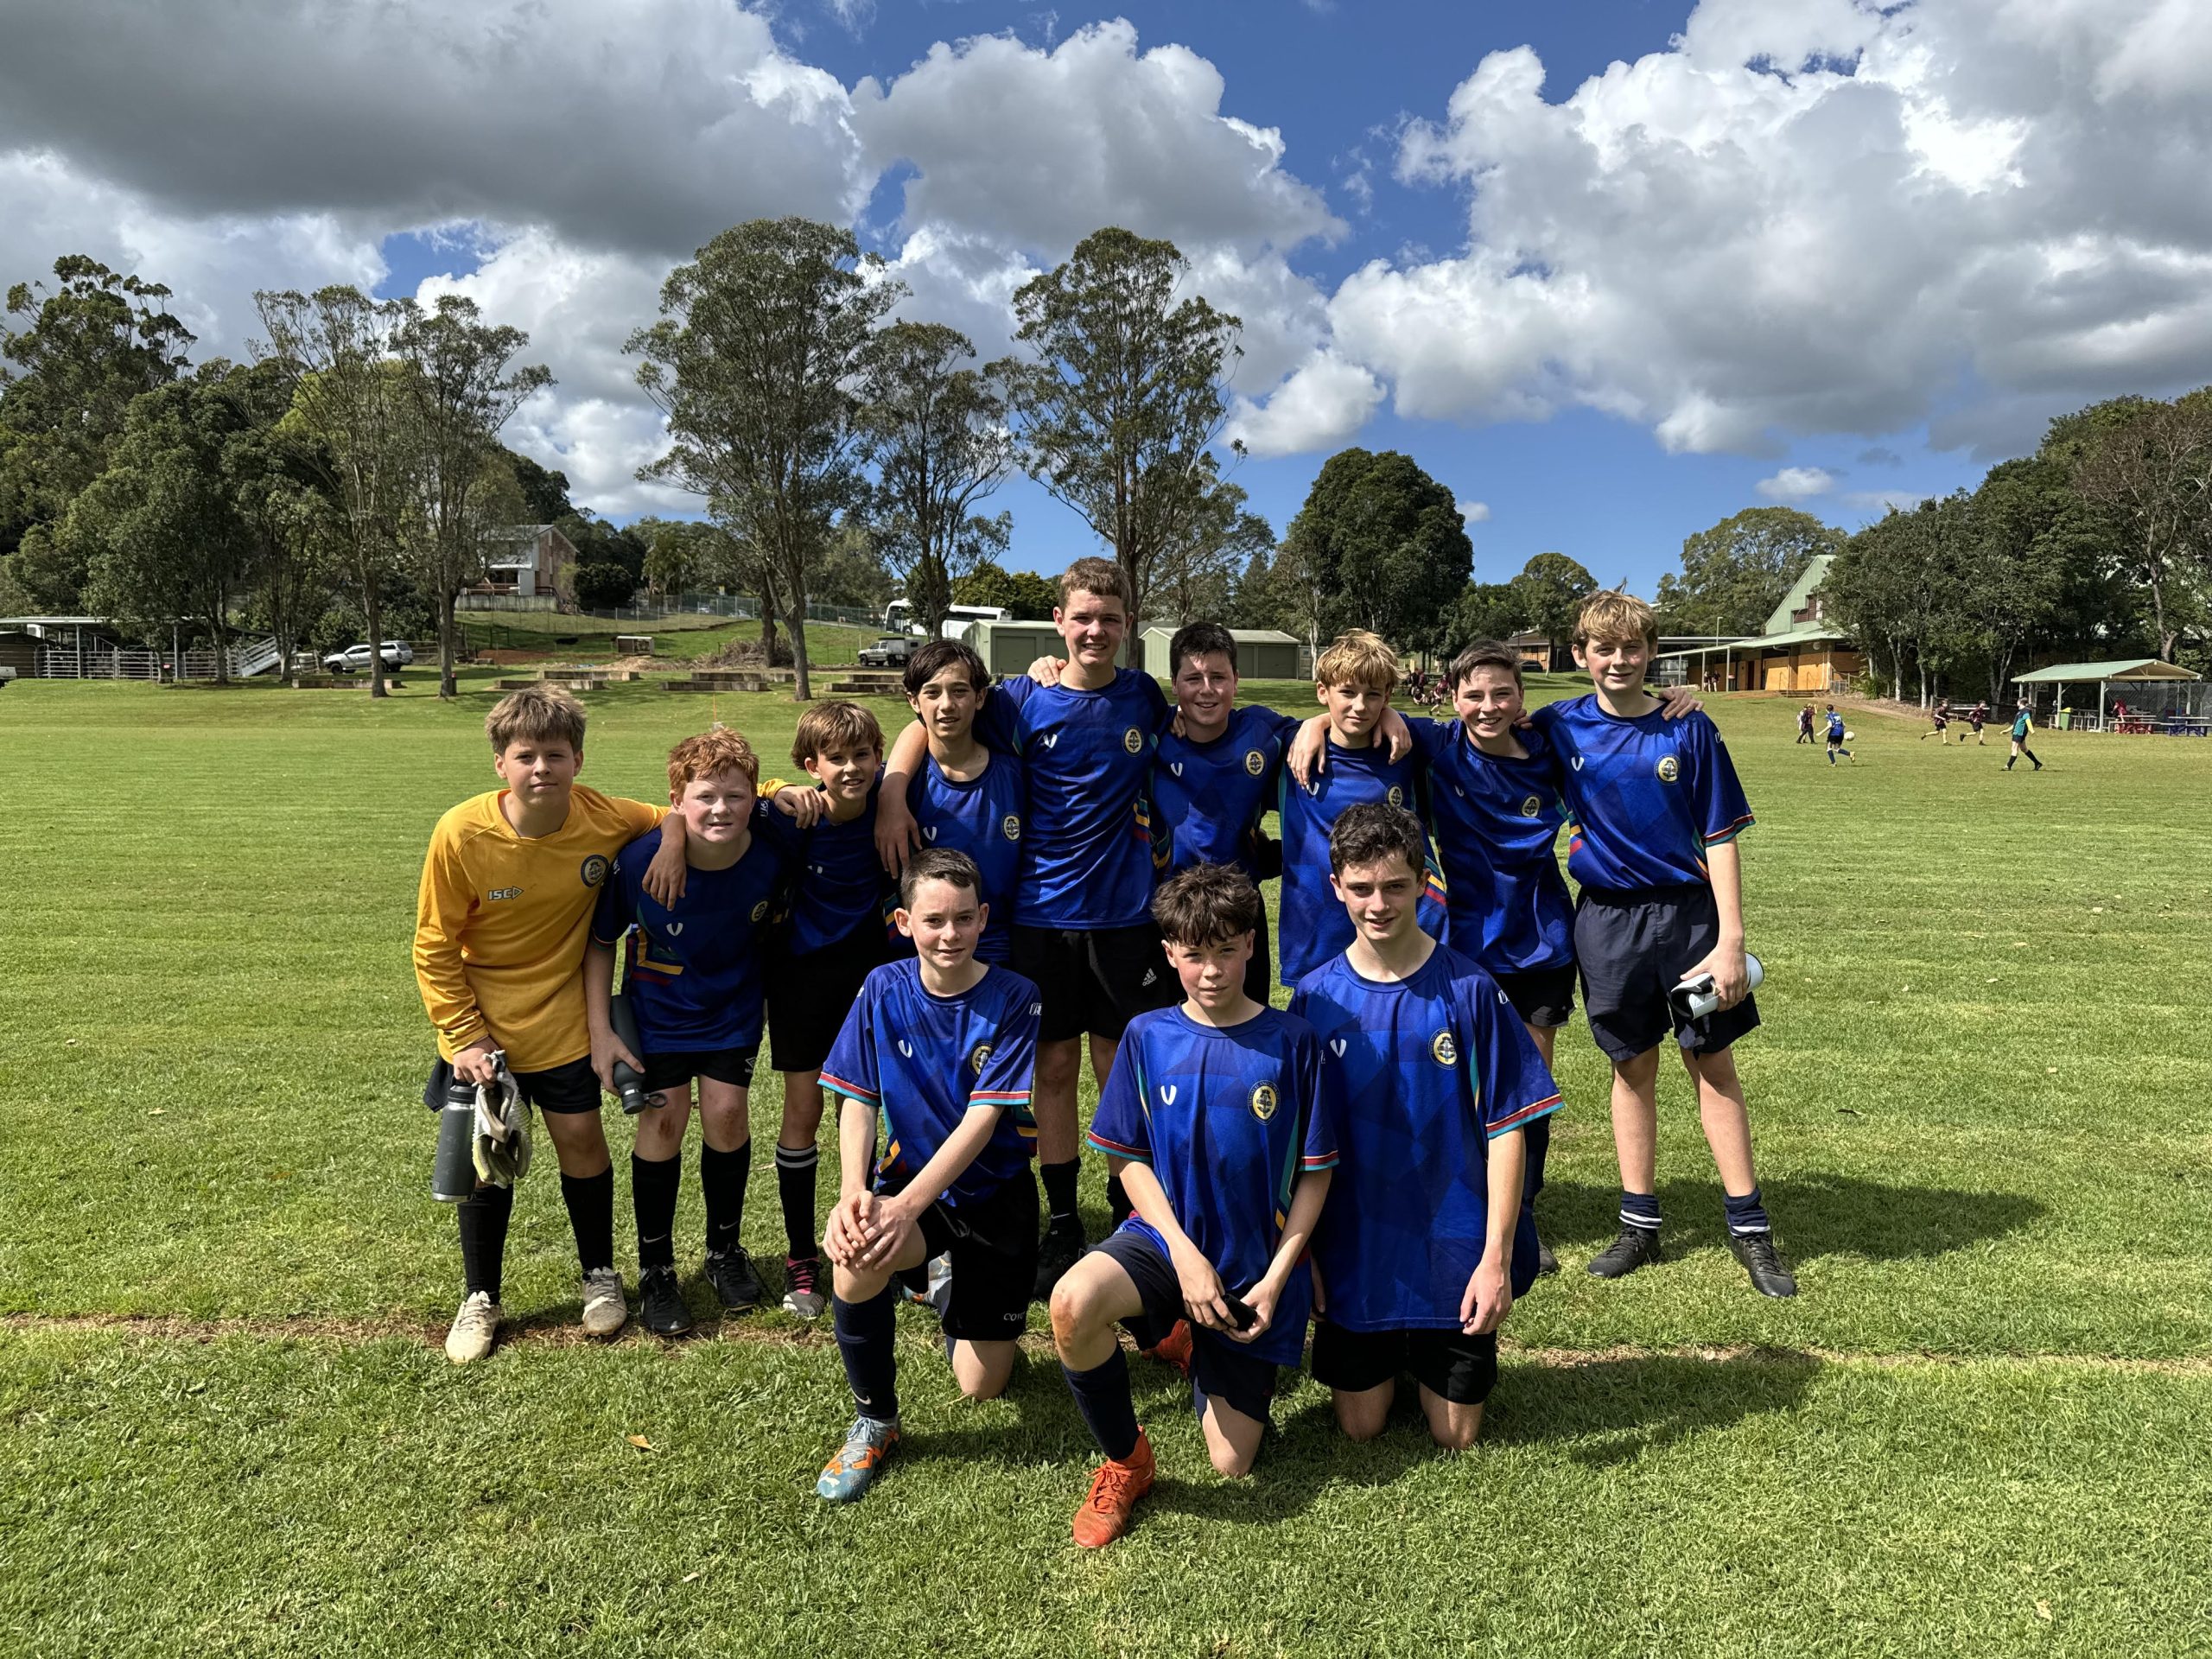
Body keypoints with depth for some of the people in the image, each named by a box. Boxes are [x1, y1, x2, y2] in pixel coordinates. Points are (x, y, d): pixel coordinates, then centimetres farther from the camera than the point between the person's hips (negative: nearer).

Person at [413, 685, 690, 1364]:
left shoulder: (601, 818, -17)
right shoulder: (461, 834, -21)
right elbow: (434, 949, -11)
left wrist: (674, 840, -18)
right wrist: (464, 1035, -12)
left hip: (563, 1020, 1)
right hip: (482, 1026, -1)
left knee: (581, 1138, 6)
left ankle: (600, 1275, 30)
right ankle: (480, 1298, 28)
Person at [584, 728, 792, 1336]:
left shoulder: (772, 848, -25)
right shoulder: (639, 860, -28)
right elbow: (600, 941, -12)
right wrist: (600, 1030, -13)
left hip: (734, 1005, 1)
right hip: (657, 1007, -1)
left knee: (726, 1113, -2)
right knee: (664, 1118, -3)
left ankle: (726, 1250, 23)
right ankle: (655, 1269, 16)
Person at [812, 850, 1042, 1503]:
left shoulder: (1014, 1000, -16)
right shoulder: (883, 989, -7)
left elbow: (984, 1118, -22)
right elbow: (857, 1100, -9)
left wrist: (906, 1205, -32)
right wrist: (852, 1192, -27)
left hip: (993, 1192, -1)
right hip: (909, 1175, 1)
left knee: (981, 1385, 2)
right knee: (854, 1260, -33)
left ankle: (954, 1294, 38)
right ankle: (874, 1419, -5)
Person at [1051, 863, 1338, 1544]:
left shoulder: (1291, 1042, -9)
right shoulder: (1147, 1036, -5)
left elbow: (1314, 1174, -3)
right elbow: (1131, 1161, -1)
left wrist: (1275, 1278, -11)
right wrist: (1185, 1256, -14)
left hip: (1256, 1265, 0)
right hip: (1169, 1236, 0)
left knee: (1232, 1465, 5)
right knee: (1072, 1303, -34)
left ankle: (1193, 1344, 36)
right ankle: (1125, 1461, -5)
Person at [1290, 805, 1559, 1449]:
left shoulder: (1469, 990, -12)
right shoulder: (1315, 997, -6)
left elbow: (1506, 1128, -10)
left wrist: (1497, 1256, -13)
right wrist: (1302, 1253, 0)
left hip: (1453, 1249, -1)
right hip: (1352, 1253, 2)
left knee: (1456, 1436, 11)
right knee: (1360, 1427, 13)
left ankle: (1431, 1352, 39)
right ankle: (1391, 1355, 42)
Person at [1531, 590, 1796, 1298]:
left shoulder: (1689, 730, -5)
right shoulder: (1558, 727, -1)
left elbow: (1720, 838, -4)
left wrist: (1730, 939, -9)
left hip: (1688, 911, -1)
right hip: (1607, 919, 1)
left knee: (1714, 1062, 5)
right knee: (1632, 1068, 11)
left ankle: (1749, 1227, 17)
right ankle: (1640, 1224, 22)